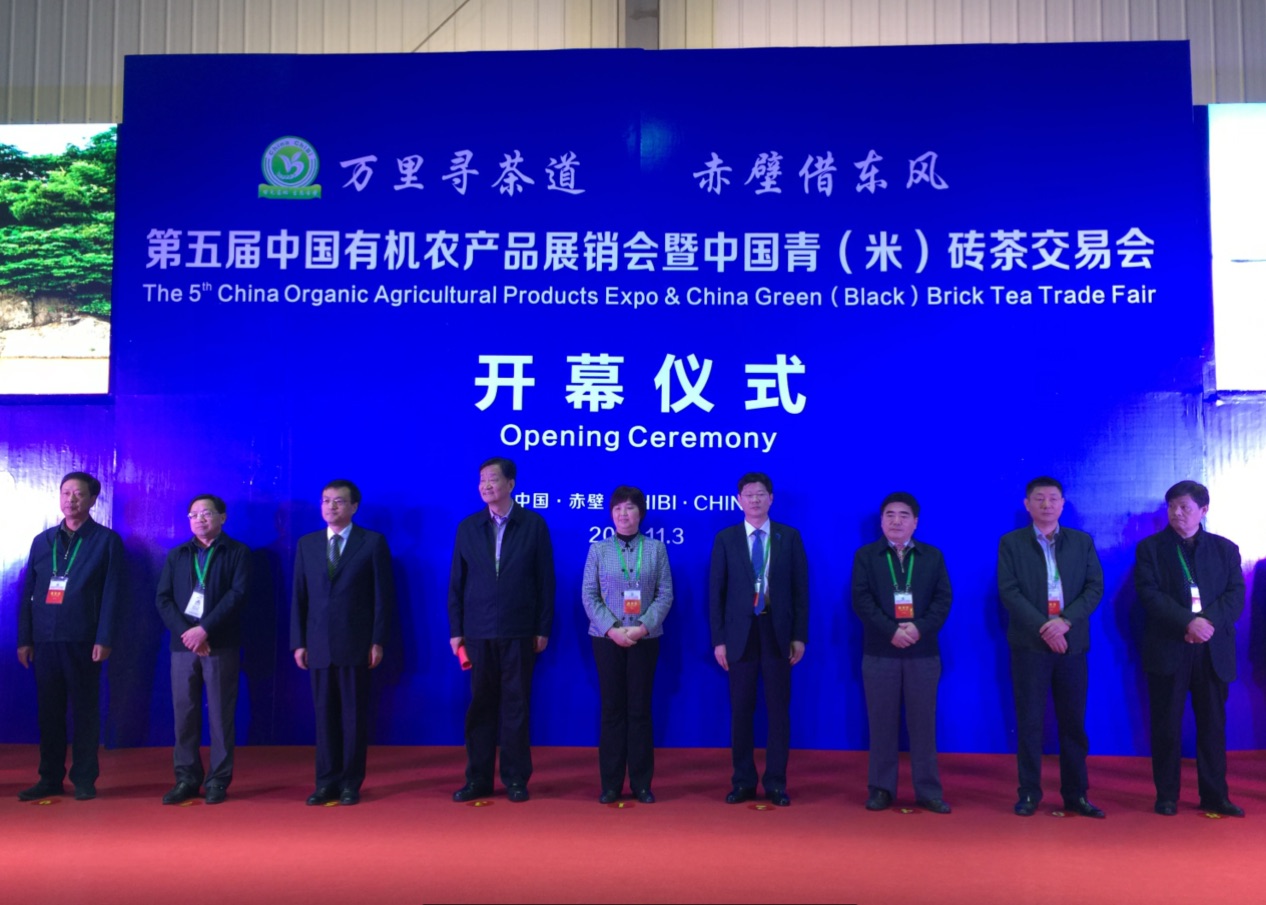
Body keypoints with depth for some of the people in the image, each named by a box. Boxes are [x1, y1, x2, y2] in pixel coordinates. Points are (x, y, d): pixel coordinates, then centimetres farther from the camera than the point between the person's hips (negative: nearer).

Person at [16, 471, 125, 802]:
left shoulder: (106, 540, 1)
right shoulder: (43, 541, 13)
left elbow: (111, 593, -4)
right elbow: (27, 592, 12)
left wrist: (103, 639, -11)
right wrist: (24, 639, 6)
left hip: (82, 641, -4)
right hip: (44, 639, 4)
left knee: (84, 710, 2)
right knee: (49, 711, 8)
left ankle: (84, 780, 10)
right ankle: (50, 778, 18)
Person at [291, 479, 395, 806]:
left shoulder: (373, 542, 0)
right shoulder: (307, 544, 11)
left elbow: (384, 594, -2)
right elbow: (299, 597, 10)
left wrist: (378, 641, -8)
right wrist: (298, 642, 4)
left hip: (356, 644, -3)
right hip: (318, 645, 3)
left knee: (354, 714, 3)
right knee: (324, 714, 7)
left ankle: (351, 783, 12)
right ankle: (327, 782, 15)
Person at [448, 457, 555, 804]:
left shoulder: (533, 524, 0)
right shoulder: (468, 527, 7)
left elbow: (545, 579, 0)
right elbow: (456, 582, 8)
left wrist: (543, 629, -2)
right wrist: (455, 629, 4)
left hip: (519, 631, -2)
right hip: (478, 631, 2)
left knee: (516, 706, 5)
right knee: (480, 706, 7)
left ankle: (516, 778, 15)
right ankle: (478, 779, 16)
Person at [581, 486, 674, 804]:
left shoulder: (656, 548, 3)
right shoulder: (598, 549, 4)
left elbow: (665, 594, -1)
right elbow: (589, 596, -1)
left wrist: (644, 626, -14)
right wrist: (612, 629, -12)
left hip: (645, 638, 0)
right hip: (607, 638, 0)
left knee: (640, 709, 4)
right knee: (612, 709, 4)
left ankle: (641, 783, 12)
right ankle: (611, 784, 11)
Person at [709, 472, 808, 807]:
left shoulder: (789, 537, 4)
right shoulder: (725, 538, 3)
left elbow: (800, 589, 4)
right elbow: (716, 592, 2)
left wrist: (800, 636, -2)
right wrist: (718, 639, -4)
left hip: (777, 632, 0)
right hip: (740, 633, 0)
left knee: (778, 709, 5)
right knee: (741, 710, 5)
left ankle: (776, 782, 15)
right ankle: (743, 781, 16)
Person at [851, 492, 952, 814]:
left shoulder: (933, 556, 10)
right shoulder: (865, 555, 6)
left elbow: (943, 599, 1)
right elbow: (861, 600, -4)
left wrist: (920, 628, -15)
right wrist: (891, 630, -16)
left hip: (924, 652, 1)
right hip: (880, 651, -1)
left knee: (923, 722, 4)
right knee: (882, 722, 3)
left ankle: (928, 790, 12)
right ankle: (881, 788, 12)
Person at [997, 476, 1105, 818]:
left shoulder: (1082, 542, 10)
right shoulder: (1011, 543, 3)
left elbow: (1095, 587, 2)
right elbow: (1009, 592, -6)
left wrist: (1066, 620, -13)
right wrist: (1043, 628, -15)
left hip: (1072, 642, 2)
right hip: (1029, 644, -2)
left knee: (1073, 722, 6)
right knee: (1029, 722, 2)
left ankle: (1076, 794, 15)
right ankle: (1029, 793, 10)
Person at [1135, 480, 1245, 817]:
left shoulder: (1225, 549, 11)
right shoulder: (1150, 548, 4)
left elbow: (1236, 595, 1)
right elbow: (1150, 594, -7)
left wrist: (1210, 622, -16)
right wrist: (1188, 622, -19)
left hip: (1213, 650, 2)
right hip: (1168, 649, -2)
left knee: (1213, 725, 6)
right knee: (1167, 725, 3)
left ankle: (1214, 795, 16)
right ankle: (1166, 795, 11)